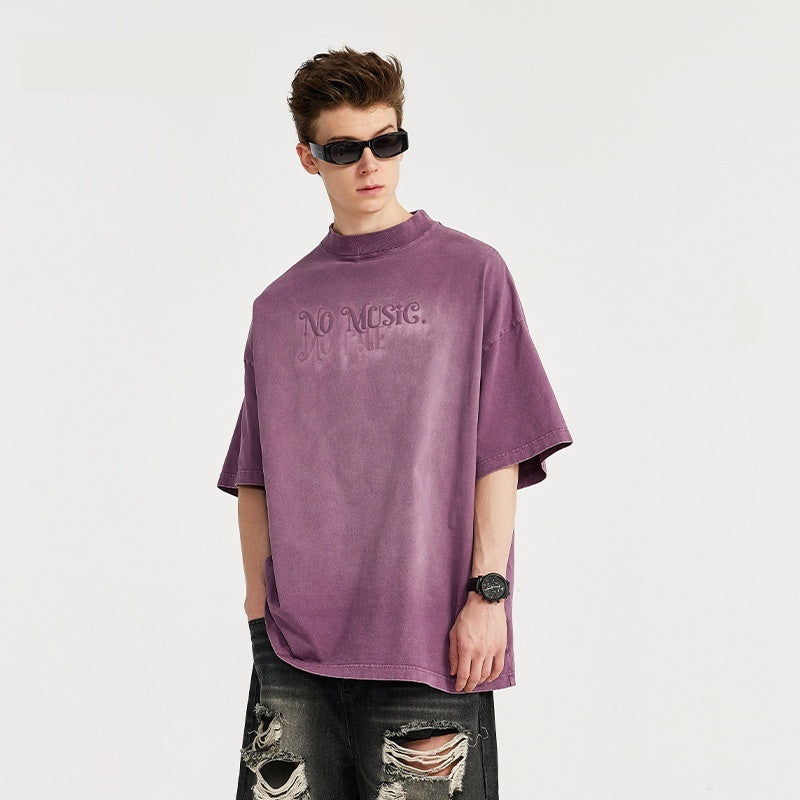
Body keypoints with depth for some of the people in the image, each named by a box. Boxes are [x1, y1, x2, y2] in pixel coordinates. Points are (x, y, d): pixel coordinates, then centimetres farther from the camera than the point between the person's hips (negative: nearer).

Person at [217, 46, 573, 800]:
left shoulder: (471, 273, 4)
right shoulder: (279, 307, 12)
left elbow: (500, 453, 0)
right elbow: (254, 477, 14)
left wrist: (488, 593, -6)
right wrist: (259, 604, 6)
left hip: (428, 647, -2)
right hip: (293, 643, 3)